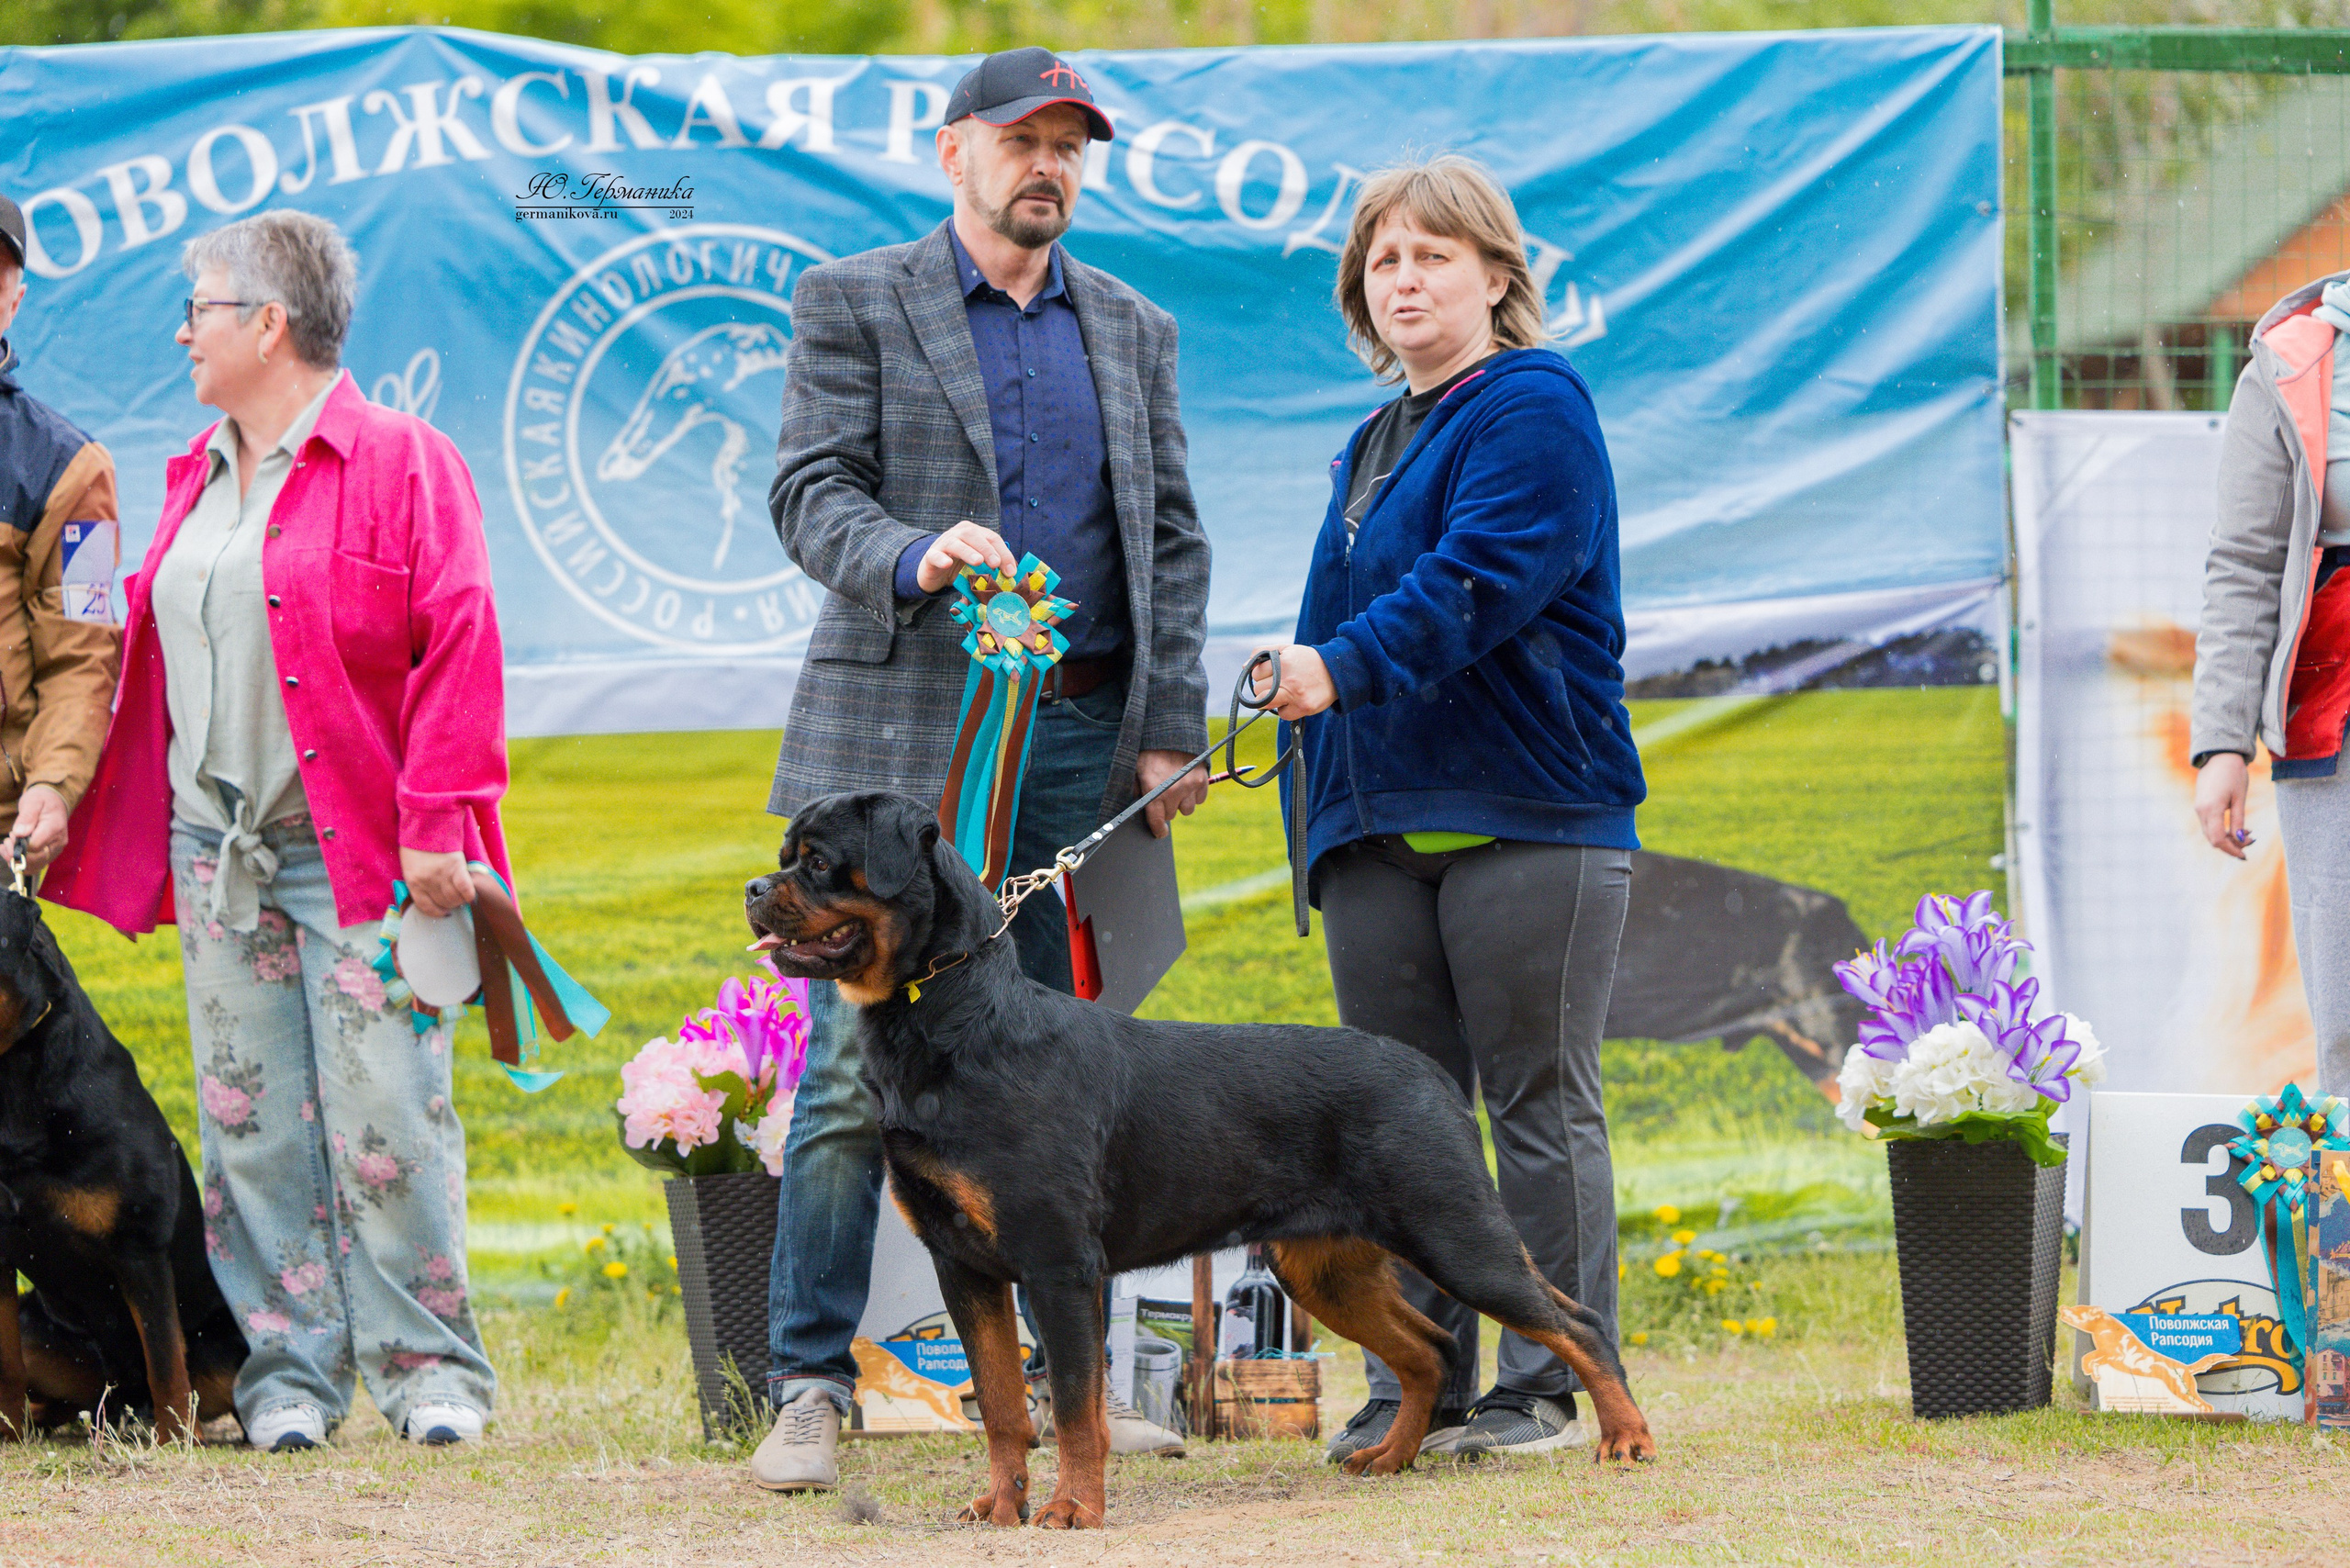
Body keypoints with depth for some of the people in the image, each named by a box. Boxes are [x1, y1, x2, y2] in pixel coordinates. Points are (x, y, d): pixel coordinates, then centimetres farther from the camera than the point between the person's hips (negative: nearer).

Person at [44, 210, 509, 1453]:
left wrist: (435, 823, -17)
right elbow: (154, 659, 20)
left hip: (358, 850, -6)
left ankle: (427, 1364, 2)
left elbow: (458, 648, -11)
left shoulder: (399, 463, -5)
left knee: (387, 1113, -7)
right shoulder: (197, 477, 16)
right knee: (251, 1120, 4)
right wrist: (78, 806, 14)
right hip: (218, 853, 6)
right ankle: (289, 1369, 9)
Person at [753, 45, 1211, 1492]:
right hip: (902, 734, -4)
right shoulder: (855, 304, 4)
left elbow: (1173, 543, 15)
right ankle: (812, 1387, -3)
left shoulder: (1134, 332, 16)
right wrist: (915, 557, -26)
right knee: (856, 1072, -7)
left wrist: (1171, 730, 5)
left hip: (1082, 740, 4)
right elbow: (810, 494, -6)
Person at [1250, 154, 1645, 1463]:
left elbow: (1478, 581, -19)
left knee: (1541, 1106, -3)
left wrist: (1343, 666, -30)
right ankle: (1417, 1388, 6)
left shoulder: (1536, 410, -4)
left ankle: (1553, 1387, 0)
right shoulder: (1378, 443, 23)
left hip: (1526, 814, -8)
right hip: (1381, 830, 8)